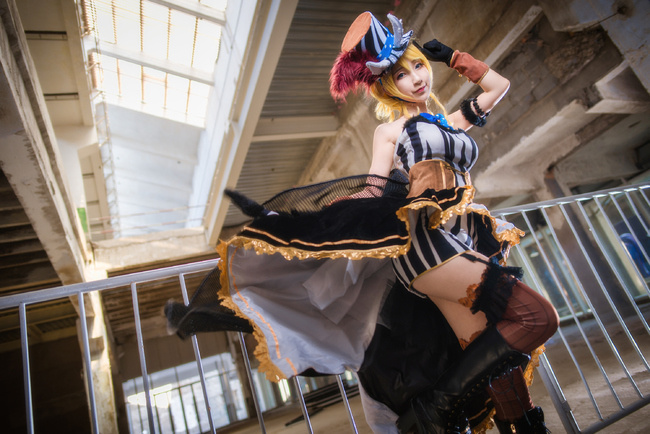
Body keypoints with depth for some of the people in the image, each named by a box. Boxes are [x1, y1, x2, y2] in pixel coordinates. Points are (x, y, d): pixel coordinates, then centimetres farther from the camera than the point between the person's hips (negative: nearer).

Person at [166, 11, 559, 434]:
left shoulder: (454, 121, 25)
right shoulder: (391, 130, 11)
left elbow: (499, 84, 38)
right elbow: (372, 197, 1)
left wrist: (452, 56, 34)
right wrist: (286, 219, -7)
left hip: (471, 240, 6)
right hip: (427, 238, -6)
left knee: (498, 361, 4)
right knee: (537, 317, -18)